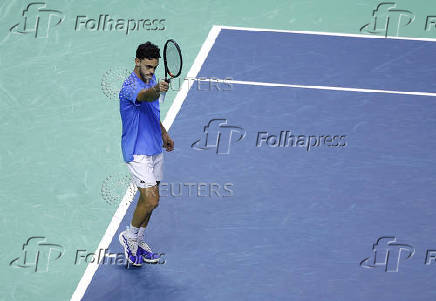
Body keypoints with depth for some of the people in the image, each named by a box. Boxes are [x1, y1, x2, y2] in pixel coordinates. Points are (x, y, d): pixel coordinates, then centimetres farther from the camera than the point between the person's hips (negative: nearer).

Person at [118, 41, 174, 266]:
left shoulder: (151, 80, 6)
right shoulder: (130, 87, -23)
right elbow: (145, 96, -48)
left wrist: (163, 133, 22)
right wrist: (156, 90, -68)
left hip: (155, 149, 9)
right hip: (137, 152, -9)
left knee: (149, 198, 14)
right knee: (150, 200, -12)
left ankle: (138, 243, 29)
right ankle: (130, 237, 12)